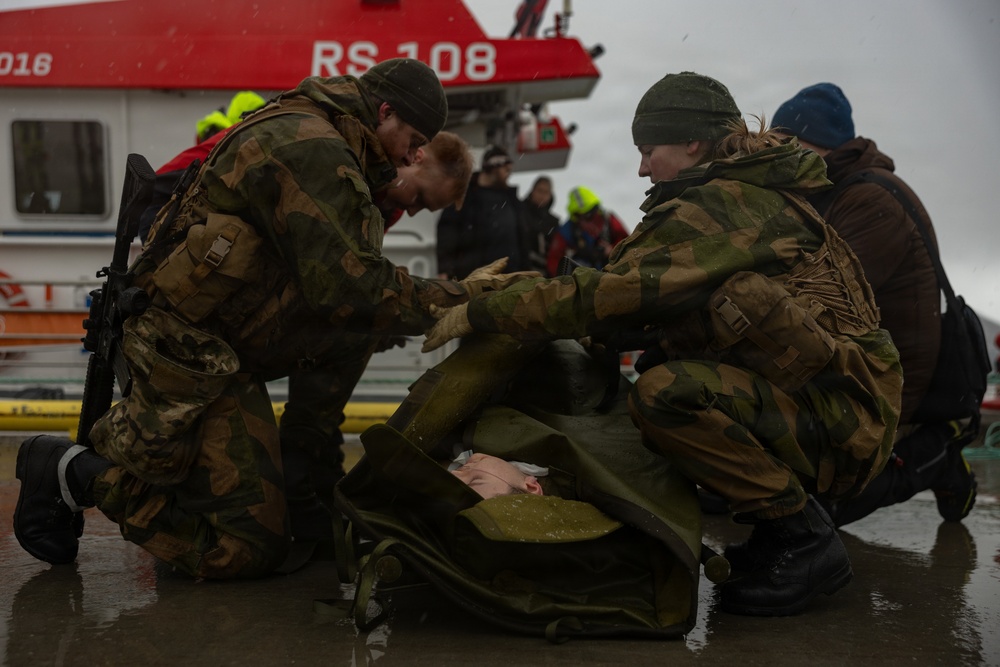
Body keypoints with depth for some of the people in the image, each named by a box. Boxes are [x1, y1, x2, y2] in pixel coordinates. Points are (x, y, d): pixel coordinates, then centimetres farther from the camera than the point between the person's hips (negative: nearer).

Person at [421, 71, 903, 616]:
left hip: (844, 421, -10)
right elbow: (640, 289, 19)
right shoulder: (755, 195, 17)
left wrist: (480, 313, -11)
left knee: (666, 392, -28)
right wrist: (531, 287, 13)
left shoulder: (721, 207, -14)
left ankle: (802, 539, -13)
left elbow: (613, 294, -19)